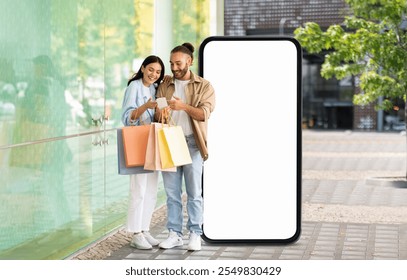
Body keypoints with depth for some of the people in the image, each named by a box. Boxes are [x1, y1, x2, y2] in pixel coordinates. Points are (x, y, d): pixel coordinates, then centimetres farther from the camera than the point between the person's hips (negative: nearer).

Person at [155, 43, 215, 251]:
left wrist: (184, 106, -28)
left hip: (192, 143, -3)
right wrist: (159, 113, -18)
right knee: (172, 193, 5)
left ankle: (195, 235, 8)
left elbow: (204, 113, -11)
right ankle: (175, 234, 12)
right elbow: (157, 115, 7)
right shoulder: (165, 86, 13)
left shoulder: (204, 86, 3)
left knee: (194, 193, 0)